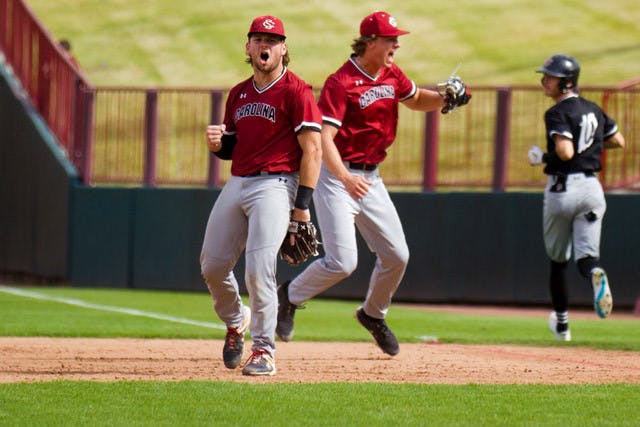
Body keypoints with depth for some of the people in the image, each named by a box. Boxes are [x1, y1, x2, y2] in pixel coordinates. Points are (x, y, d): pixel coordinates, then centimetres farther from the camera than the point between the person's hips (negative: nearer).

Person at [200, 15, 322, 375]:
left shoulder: (296, 91, -6)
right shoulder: (239, 94, 16)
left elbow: (312, 150, -10)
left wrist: (303, 204, -16)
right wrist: (218, 143, -2)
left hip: (275, 184, -7)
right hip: (237, 184, 7)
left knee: (259, 269, -17)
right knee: (212, 265, 6)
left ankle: (264, 350, -7)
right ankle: (236, 322, 33)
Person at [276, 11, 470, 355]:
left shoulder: (391, 75, 5)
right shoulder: (341, 83, -20)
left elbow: (416, 100, 25)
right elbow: (324, 138, -28)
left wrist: (444, 98, 2)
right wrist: (345, 178, -44)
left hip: (371, 178, 8)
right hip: (335, 176, -8)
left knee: (397, 255, 9)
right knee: (342, 262, -15)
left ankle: (373, 314, 34)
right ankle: (290, 296, 11)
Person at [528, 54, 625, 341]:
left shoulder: (558, 113, -13)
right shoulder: (594, 110, 10)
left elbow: (565, 153, -25)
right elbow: (619, 141, 18)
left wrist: (541, 157, -8)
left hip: (562, 188, -5)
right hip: (591, 186, 5)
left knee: (557, 259, 13)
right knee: (585, 255, -1)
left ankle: (561, 322, 22)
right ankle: (596, 274, -38)